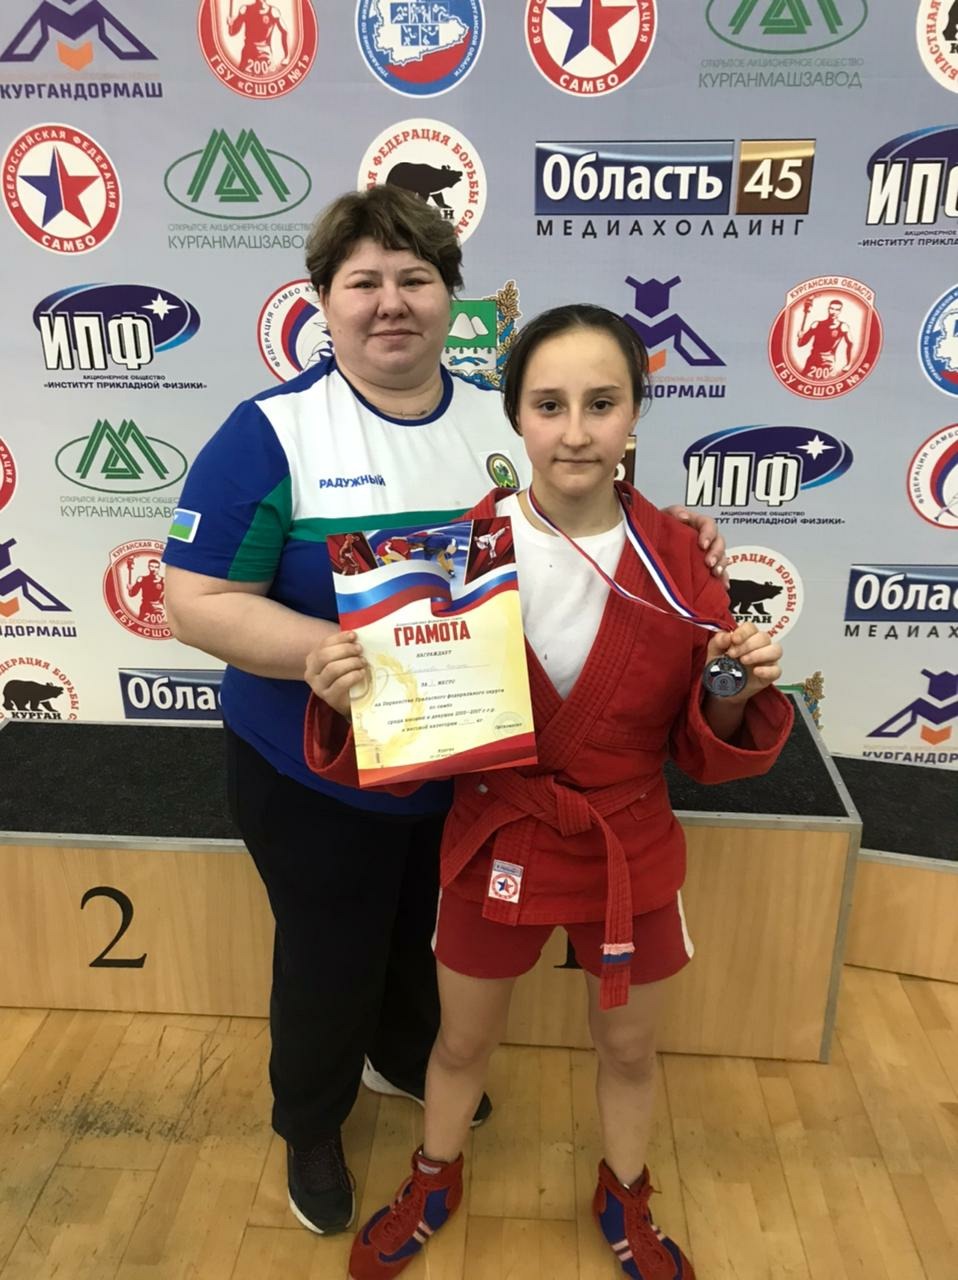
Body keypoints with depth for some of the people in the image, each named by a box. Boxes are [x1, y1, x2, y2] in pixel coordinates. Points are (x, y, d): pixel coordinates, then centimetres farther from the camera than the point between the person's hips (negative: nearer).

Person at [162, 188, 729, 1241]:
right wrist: (336, 652, -34)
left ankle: (405, 1059, 60)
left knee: (426, 936, 27)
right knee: (329, 958, 17)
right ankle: (311, 1127, 49)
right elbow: (197, 600, -20)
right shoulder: (273, 431, -17)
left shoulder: (505, 423, -2)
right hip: (311, 778, -4)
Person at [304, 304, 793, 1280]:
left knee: (628, 1049, 25)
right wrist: (345, 701, -30)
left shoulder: (674, 557, -12)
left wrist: (737, 697, -25)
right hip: (496, 848, 0)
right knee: (462, 1044, 24)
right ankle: (434, 1184, 57)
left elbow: (700, 751, -4)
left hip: (630, 855, 1)